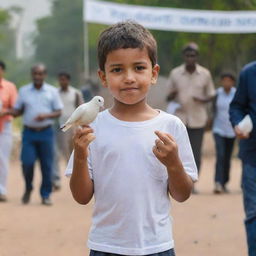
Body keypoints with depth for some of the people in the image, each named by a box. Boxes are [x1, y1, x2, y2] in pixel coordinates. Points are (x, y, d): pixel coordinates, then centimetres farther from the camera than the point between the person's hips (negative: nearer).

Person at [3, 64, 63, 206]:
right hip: (29, 132, 0)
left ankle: (46, 195, 11)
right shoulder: (23, 91, 7)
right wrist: (8, 112, -11)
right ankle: (28, 189, 17)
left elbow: (58, 112, 4)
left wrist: (46, 115, -14)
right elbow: (18, 110, 11)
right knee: (27, 163, -8)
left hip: (46, 132, 0)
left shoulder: (52, 91, 4)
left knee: (46, 165, 0)